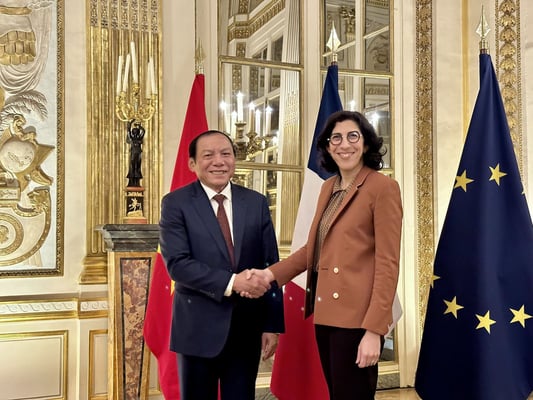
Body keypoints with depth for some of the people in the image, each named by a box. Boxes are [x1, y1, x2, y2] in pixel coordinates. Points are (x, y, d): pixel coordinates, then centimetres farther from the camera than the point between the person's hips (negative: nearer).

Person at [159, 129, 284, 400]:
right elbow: (177, 263, -15)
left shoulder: (256, 203, 4)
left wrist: (272, 324, 0)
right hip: (198, 327, -2)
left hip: (247, 327, 2)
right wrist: (231, 282, -23)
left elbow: (270, 266, 3)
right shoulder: (176, 203, -4)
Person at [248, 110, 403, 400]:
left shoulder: (383, 187, -10)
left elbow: (388, 263, -14)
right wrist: (272, 273, 3)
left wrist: (374, 330, -18)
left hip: (356, 318, -7)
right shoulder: (328, 187, 12)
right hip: (326, 314, 7)